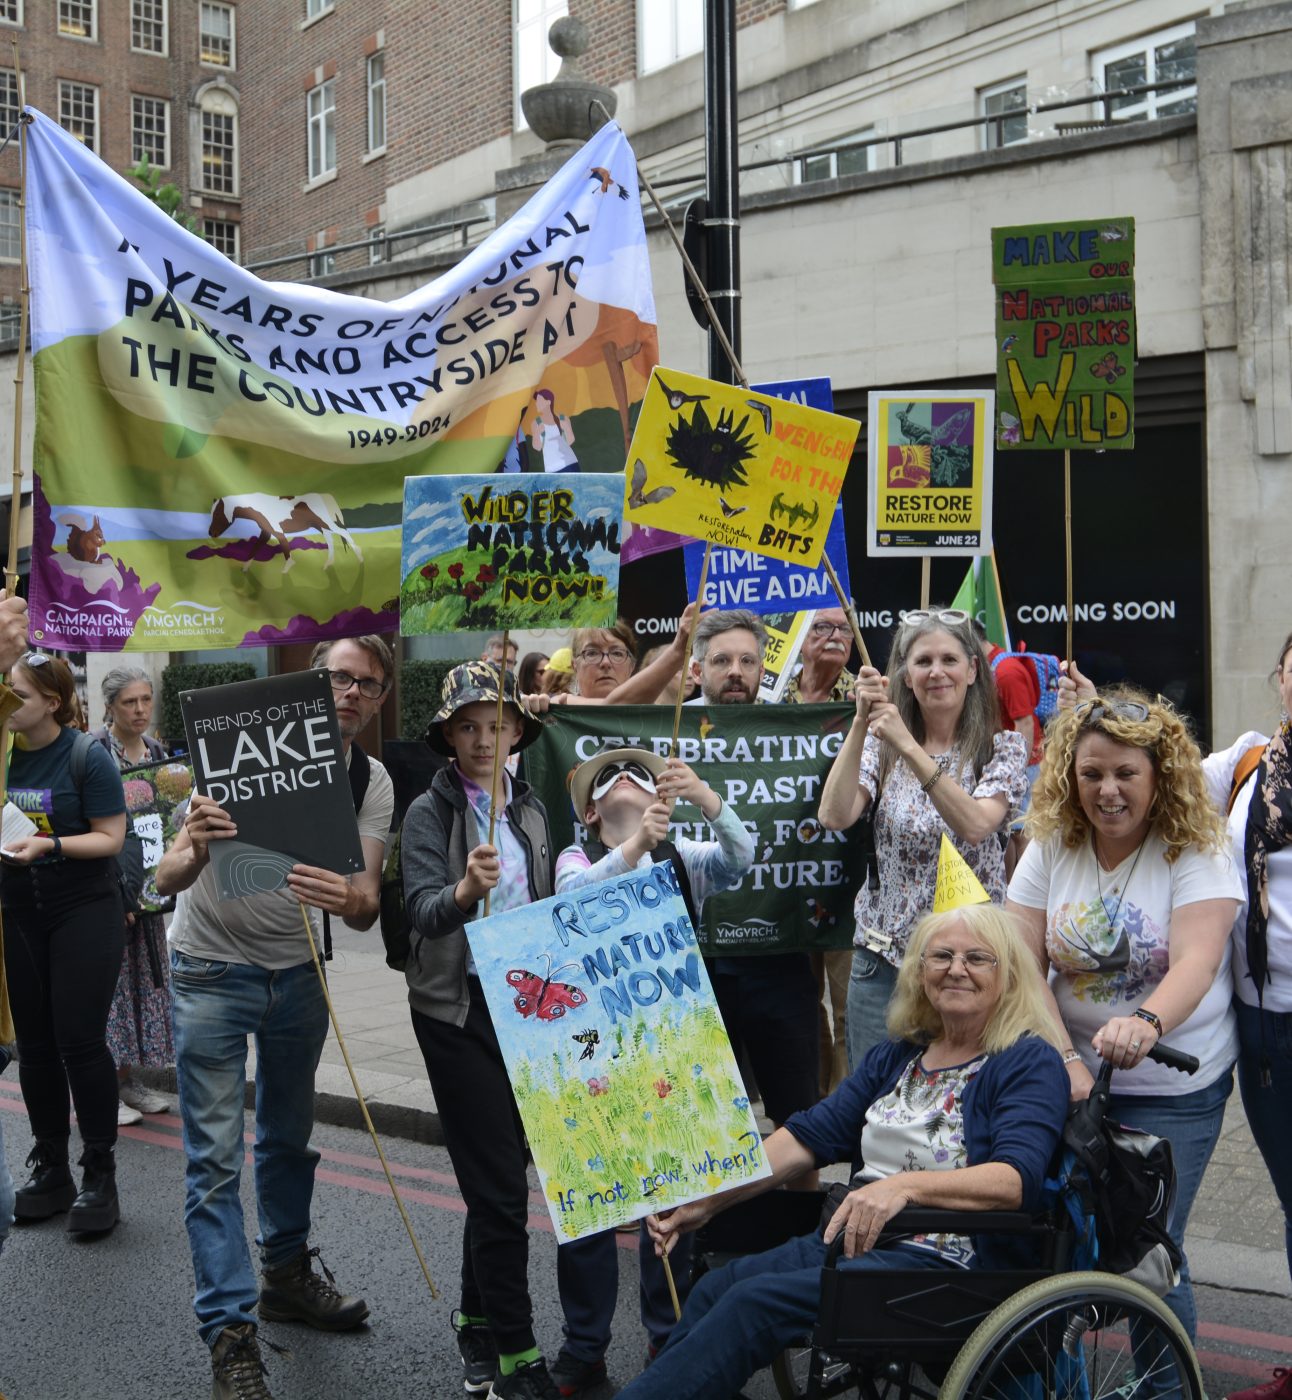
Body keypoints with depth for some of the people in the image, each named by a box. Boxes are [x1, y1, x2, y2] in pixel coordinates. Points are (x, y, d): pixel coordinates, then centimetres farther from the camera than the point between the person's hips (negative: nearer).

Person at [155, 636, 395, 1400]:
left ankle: (286, 1273, 38)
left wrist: (350, 898, -40)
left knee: (290, 1137, 18)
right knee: (216, 1158, -4)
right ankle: (231, 1337, 3)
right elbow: (169, 878, -21)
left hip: (298, 971, 4)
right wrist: (195, 851, -45)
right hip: (214, 969, -4)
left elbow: (366, 906, -15)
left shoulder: (373, 783, -6)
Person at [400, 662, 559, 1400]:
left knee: (494, 1177, 14)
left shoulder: (532, 808, 8)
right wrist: (465, 889, -42)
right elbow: (422, 910, -21)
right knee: (501, 1186, -7)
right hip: (459, 1010, -5)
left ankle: (478, 1326, 29)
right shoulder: (430, 812, -8)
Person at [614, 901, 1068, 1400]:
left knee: (756, 1301, -24)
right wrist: (705, 1199, 5)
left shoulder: (1030, 1063, -3)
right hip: (852, 1238, 7)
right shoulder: (895, 1058, 17)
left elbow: (1016, 1179, -19)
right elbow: (808, 1137, 14)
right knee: (713, 1288, -16)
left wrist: (907, 1186, -34)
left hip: (946, 1260, -7)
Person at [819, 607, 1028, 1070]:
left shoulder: (1003, 749, -1)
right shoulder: (881, 746, 5)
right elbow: (834, 817, -12)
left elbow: (974, 825, -20)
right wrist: (861, 724, -19)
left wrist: (909, 747, -25)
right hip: (884, 960, 2)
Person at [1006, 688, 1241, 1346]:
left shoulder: (1196, 853, -10)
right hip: (1071, 1077, 3)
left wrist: (1146, 1022, -45)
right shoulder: (1050, 847, -1)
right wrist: (1063, 1058, -20)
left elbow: (1195, 964, -24)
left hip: (1172, 1090, -3)